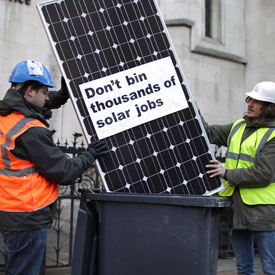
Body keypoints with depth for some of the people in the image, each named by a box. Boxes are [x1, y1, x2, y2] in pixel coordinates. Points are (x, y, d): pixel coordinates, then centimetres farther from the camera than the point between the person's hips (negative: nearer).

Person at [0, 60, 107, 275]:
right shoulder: (32, 132, -24)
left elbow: (30, 105, 25)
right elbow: (64, 173, -18)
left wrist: (61, 96, 15)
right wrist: (89, 156, -2)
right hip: (28, 219, -9)